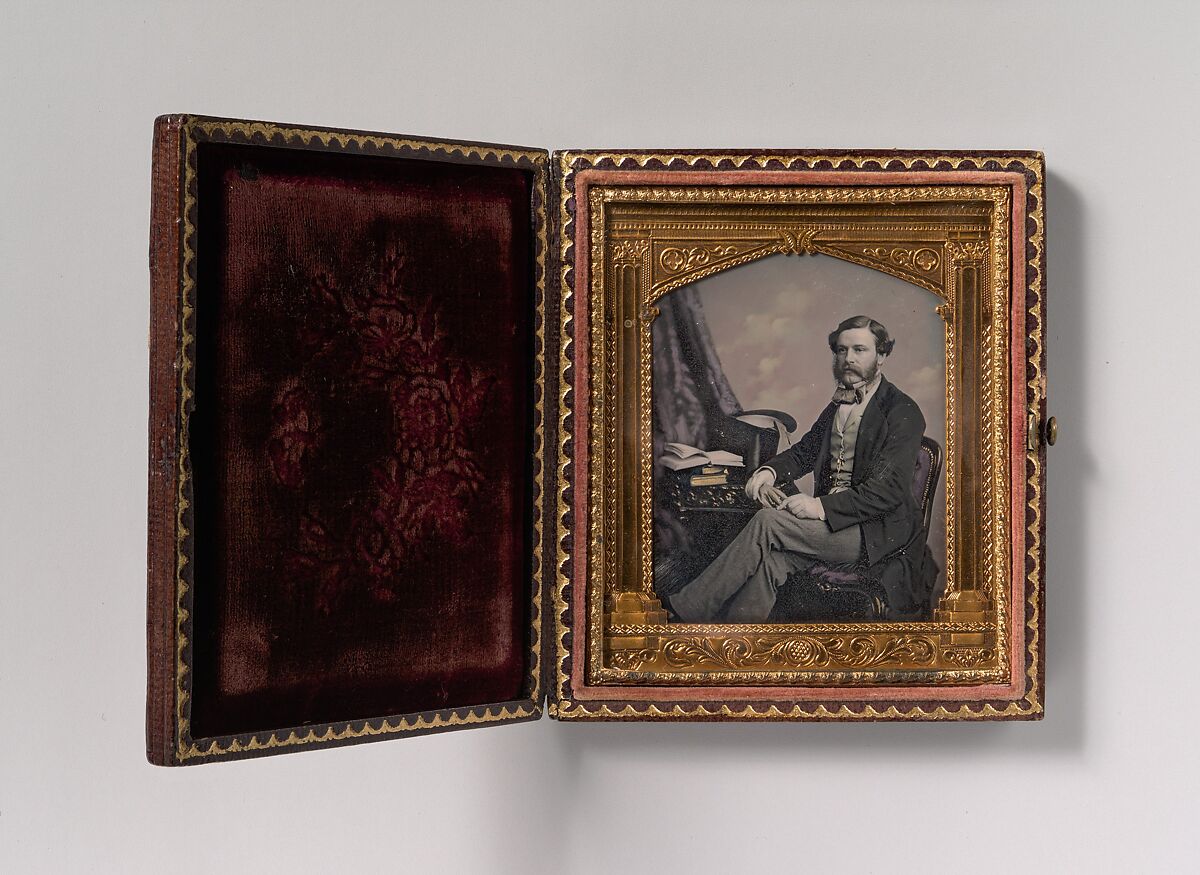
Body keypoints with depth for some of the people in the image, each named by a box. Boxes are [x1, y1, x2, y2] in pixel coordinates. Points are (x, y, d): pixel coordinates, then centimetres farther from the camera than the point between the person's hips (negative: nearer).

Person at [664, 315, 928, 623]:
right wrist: (770, 471, 0)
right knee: (769, 559, -25)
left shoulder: (903, 411, -9)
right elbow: (805, 450, 22)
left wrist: (822, 506, -25)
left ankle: (683, 610, -19)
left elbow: (888, 490, -17)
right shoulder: (841, 403, 18)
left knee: (767, 522, -24)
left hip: (874, 529, -7)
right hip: (828, 515, 7)